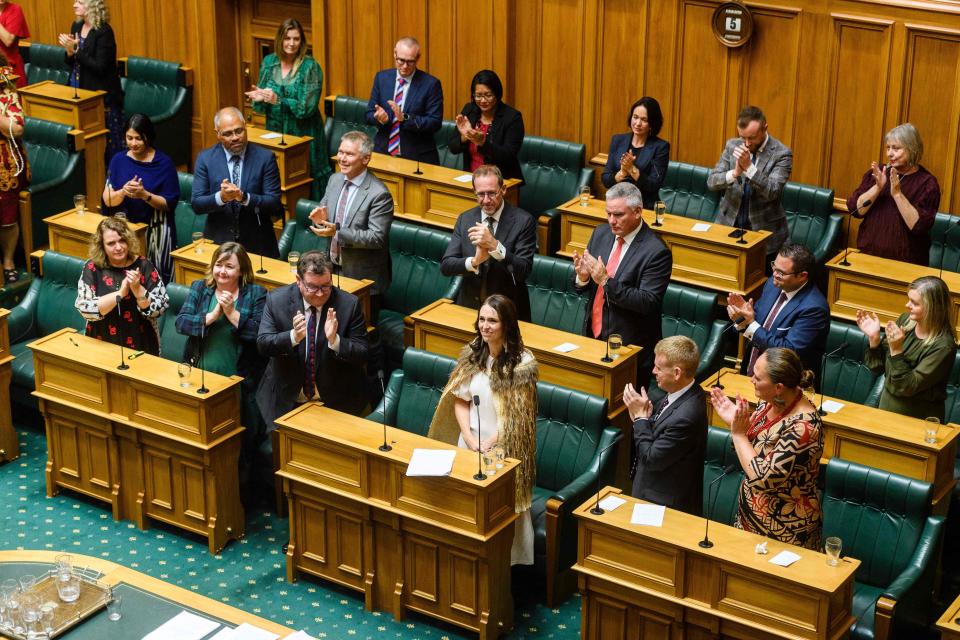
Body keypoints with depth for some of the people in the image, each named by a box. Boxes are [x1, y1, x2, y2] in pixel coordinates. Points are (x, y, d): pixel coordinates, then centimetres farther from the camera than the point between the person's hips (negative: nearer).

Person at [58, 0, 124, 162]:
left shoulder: (104, 32, -15)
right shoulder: (76, 26, 8)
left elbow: (99, 67, -20)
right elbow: (71, 64, 13)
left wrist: (75, 50, -20)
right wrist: (69, 50, -8)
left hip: (101, 94, -7)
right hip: (79, 90, 7)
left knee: (105, 141, -2)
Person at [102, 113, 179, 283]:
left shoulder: (163, 162, -5)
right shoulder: (119, 160, 5)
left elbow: (170, 203, -6)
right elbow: (107, 200, 4)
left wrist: (145, 195, -21)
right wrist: (124, 191, -16)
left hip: (156, 232, -3)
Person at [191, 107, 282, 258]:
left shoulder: (265, 158, 0)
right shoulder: (205, 158, 4)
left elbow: (274, 204, -4)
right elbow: (196, 204, -1)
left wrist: (244, 197, -20)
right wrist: (220, 197, -20)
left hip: (257, 245, -1)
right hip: (218, 241, 1)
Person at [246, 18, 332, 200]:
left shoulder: (310, 67, -10)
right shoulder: (269, 62, 4)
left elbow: (307, 107, -15)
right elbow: (262, 105, 10)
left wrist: (277, 100, -22)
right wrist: (260, 98, -13)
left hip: (302, 135, -4)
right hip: (274, 130, 4)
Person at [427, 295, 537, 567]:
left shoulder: (522, 363, -15)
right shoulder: (471, 354, 1)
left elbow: (516, 416, -14)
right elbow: (460, 400, 3)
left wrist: (488, 444, -17)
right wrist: (468, 437, -10)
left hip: (503, 448, -5)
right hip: (470, 443, 5)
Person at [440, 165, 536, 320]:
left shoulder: (524, 221, -6)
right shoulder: (465, 219, 6)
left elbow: (523, 271, -14)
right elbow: (445, 266, 0)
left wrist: (494, 245, -28)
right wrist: (474, 261, -20)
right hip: (469, 306, 3)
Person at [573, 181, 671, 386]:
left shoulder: (656, 252, -18)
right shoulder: (601, 234, 3)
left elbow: (648, 302, -22)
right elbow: (585, 286, 9)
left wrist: (606, 281, -28)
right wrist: (583, 276, -15)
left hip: (630, 346, -6)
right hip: (593, 335, 6)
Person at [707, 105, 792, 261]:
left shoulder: (781, 154, -10)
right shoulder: (732, 145, 1)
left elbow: (772, 192, -20)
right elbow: (711, 182, -5)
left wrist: (749, 167, -31)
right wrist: (735, 173, -24)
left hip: (763, 230, -3)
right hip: (729, 223, 3)